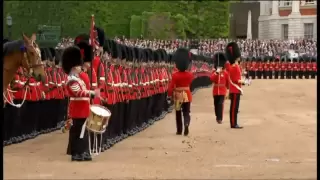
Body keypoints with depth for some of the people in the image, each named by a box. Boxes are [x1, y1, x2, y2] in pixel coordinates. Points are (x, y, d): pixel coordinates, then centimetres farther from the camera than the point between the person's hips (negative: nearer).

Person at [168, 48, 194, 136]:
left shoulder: (175, 75, -15)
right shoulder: (190, 75, -7)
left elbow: (171, 87, -15)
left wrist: (170, 96, -1)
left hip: (178, 95, -1)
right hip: (187, 95, 1)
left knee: (178, 113, 14)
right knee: (186, 112, 4)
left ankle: (179, 130, 21)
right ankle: (186, 124, -26)